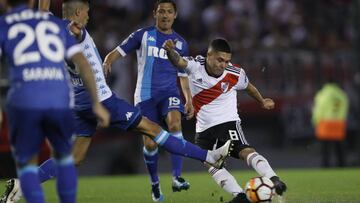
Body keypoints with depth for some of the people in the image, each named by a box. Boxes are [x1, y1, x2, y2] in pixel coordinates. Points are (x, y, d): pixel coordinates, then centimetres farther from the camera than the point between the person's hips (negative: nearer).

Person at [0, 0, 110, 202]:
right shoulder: (55, 23, 25)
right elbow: (83, 62, 15)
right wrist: (97, 103, 14)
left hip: (24, 102, -2)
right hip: (60, 102, 2)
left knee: (26, 166, 16)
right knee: (64, 157, 29)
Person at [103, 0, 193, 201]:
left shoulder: (181, 43, 12)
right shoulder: (143, 35, 3)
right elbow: (119, 51, -1)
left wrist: (189, 99, 10)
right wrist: (107, 62, -23)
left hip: (169, 92, 1)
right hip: (146, 95, -1)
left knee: (175, 124, -28)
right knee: (150, 143, -3)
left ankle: (177, 177, -27)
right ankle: (155, 183, 22)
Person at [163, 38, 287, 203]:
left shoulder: (235, 74, -9)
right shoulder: (195, 65, -11)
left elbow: (249, 87, 13)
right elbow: (178, 61, -31)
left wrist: (262, 102, 30)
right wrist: (170, 51, -55)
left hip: (228, 123, -3)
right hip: (204, 129, 3)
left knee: (246, 151, -26)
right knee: (211, 165, -11)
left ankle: (273, 180, -38)